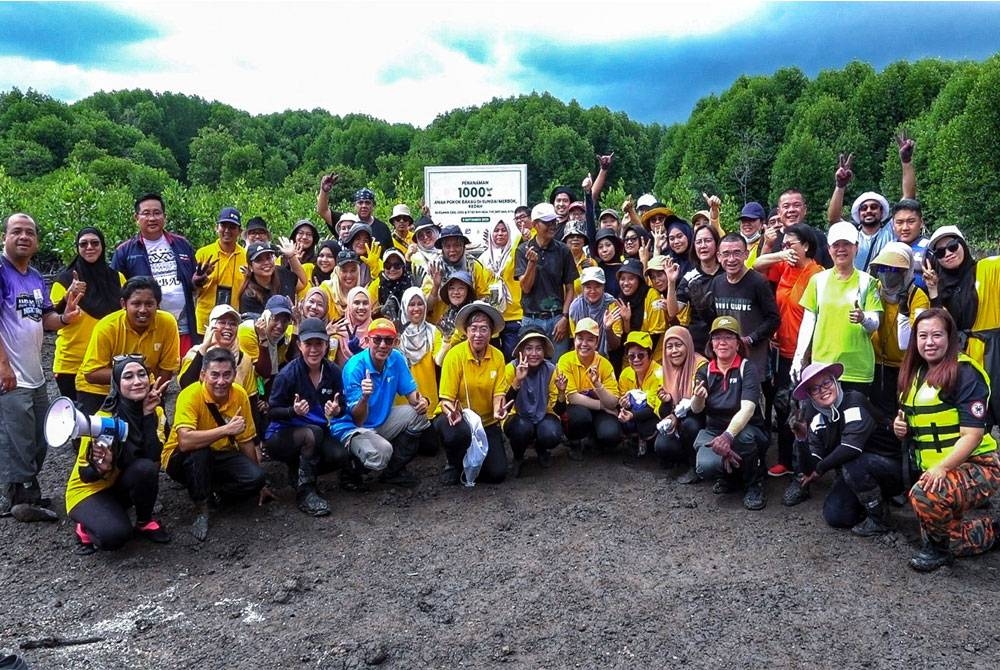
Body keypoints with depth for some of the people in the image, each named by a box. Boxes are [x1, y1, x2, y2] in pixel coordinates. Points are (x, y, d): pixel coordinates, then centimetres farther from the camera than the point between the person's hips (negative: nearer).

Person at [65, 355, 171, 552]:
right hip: (89, 490, -5)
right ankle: (86, 526, 2)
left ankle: (145, 522, -4)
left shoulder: (154, 412, -10)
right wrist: (101, 468, -39)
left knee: (146, 468, -30)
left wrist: (148, 414, -28)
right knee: (114, 534, -33)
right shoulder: (103, 419, -24)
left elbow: (154, 458, -25)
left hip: (122, 485, 5)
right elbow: (85, 474, -16)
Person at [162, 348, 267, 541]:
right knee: (199, 451, -37)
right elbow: (185, 441, -42)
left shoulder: (240, 395, -10)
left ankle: (211, 492, 5)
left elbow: (246, 441, 2)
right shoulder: (190, 395, -26)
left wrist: (259, 484, 7)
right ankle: (201, 510, -17)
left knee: (255, 478, -21)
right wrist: (226, 429, -39)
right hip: (184, 459, -4)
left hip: (220, 456, 4)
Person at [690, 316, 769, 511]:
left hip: (745, 431, -2)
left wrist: (728, 435, -43)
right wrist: (698, 398, -33)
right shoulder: (704, 372, 2)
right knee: (706, 467, -29)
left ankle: (754, 484, -9)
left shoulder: (747, 368, -10)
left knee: (743, 437, -38)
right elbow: (696, 409, -8)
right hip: (713, 430, 2)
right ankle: (729, 477, 8)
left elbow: (747, 408, -25)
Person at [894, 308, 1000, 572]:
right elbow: (916, 424, 21)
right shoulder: (914, 374, 9)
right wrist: (901, 427, -2)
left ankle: (940, 547, -7)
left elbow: (973, 434, -21)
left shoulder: (965, 373, -15)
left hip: (975, 466, -8)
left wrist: (942, 467, -32)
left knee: (925, 495, -34)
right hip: (935, 471, 8)